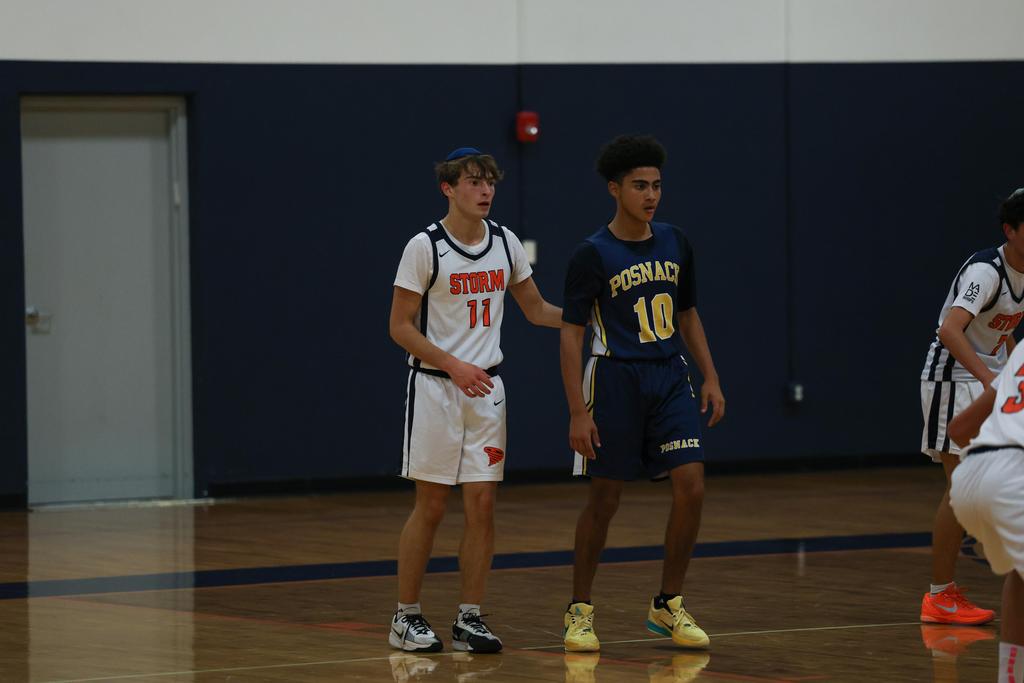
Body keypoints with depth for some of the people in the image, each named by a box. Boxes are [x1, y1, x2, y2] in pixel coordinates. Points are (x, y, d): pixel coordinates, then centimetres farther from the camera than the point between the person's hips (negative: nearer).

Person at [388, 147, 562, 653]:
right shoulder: (425, 247, -10)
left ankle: (469, 619, 7)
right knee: (431, 505, -2)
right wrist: (454, 366, -19)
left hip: (486, 387, 5)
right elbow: (400, 326, -9)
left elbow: (536, 310, 15)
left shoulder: (505, 243, 6)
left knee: (482, 504, 1)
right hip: (435, 385, -5)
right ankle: (406, 617, 9)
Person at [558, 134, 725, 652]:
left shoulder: (674, 244, 6)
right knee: (604, 498, 2)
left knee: (690, 487, -7)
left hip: (669, 377, 4)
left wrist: (710, 377, 9)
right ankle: (580, 610, 17)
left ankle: (668, 606, 6)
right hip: (615, 379, -4)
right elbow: (571, 335, -9)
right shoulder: (592, 255, -9)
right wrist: (578, 411, -15)